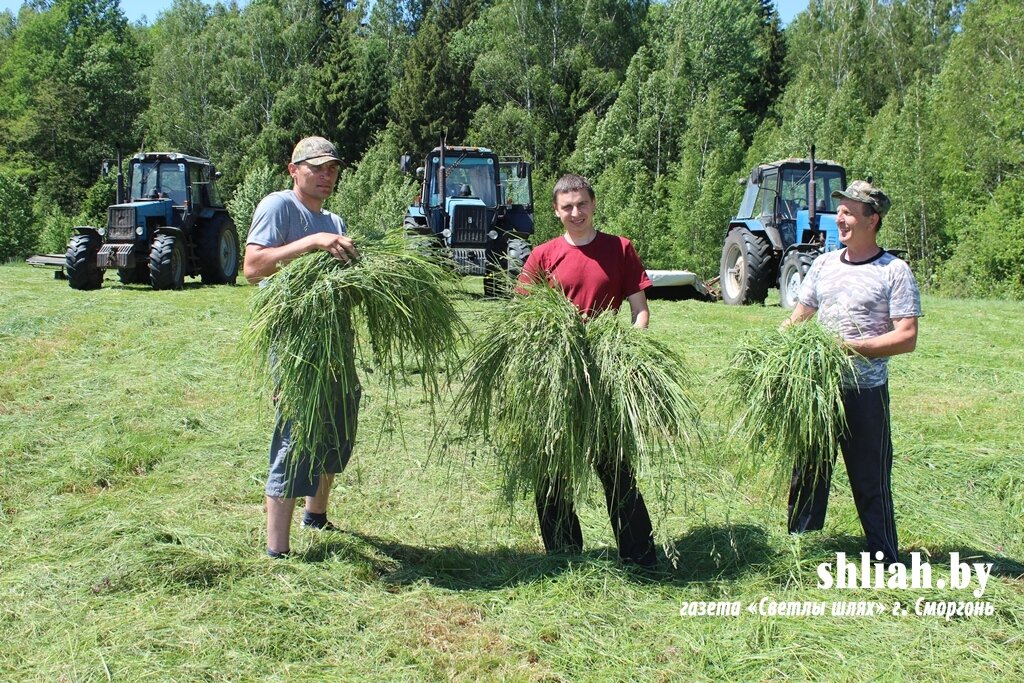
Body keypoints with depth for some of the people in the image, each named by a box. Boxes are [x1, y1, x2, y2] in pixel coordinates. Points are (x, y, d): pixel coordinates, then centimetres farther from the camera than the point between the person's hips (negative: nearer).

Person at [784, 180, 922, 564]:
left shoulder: (895, 272, -6)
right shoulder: (823, 264, 10)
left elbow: (906, 338, -12)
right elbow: (799, 318, 14)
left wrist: (853, 347, -21)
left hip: (865, 391, -5)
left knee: (871, 481, 3)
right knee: (807, 473, 13)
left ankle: (885, 562, 16)